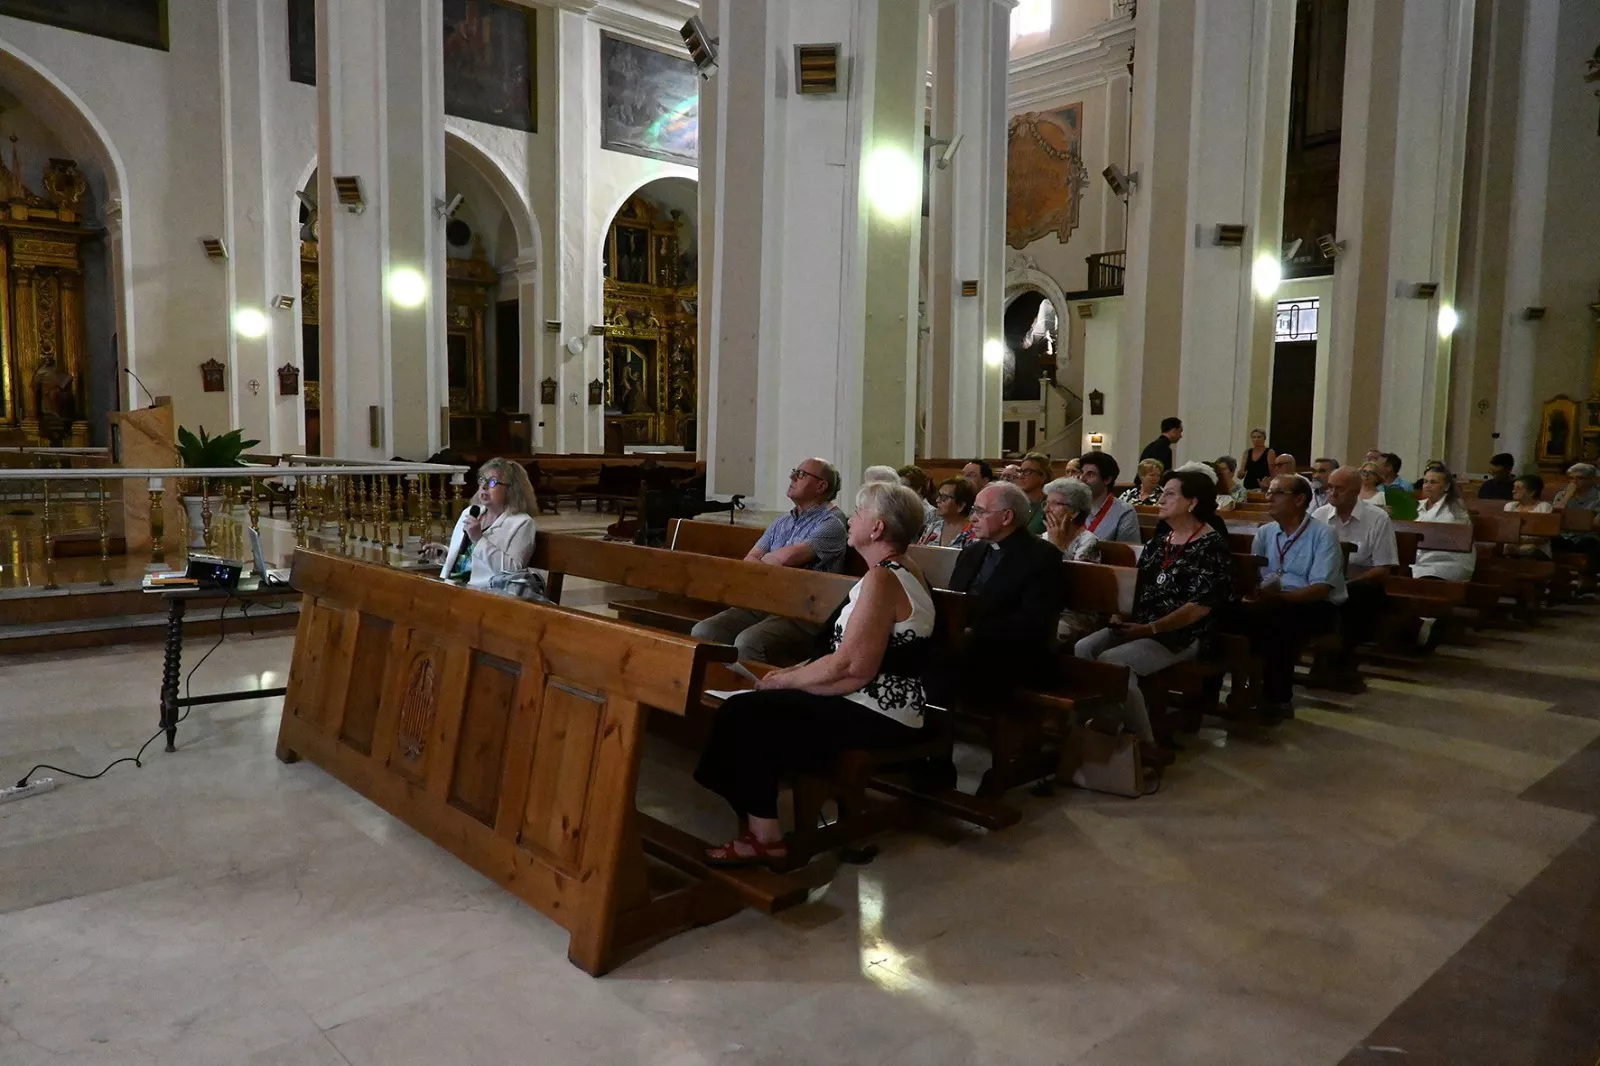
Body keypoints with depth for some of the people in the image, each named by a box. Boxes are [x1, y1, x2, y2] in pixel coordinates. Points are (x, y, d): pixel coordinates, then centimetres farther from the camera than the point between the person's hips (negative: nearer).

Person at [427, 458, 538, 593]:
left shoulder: (522, 523, -5)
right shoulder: (470, 512, 17)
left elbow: (513, 570, -17)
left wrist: (479, 539, -17)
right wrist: (442, 552, 8)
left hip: (484, 592, -7)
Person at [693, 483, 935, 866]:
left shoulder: (881, 579, -20)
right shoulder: (903, 570, 11)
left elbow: (850, 667, -25)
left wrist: (785, 679, -10)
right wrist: (797, 673, 4)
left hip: (875, 715, -10)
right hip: (881, 705, 10)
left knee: (743, 715, -6)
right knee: (756, 708, 9)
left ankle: (765, 836, 4)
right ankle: (762, 824, 11)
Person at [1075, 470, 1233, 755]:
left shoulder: (1213, 547, -10)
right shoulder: (1158, 541, 14)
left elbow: (1200, 606, -17)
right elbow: (1136, 584, 18)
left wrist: (1150, 629, -21)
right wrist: (1120, 613, -3)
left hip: (1180, 636, -8)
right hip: (1137, 625, 8)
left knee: (1112, 662, -29)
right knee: (1083, 648, -16)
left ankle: (1146, 745, -17)